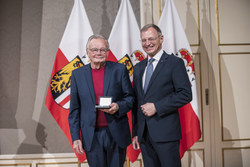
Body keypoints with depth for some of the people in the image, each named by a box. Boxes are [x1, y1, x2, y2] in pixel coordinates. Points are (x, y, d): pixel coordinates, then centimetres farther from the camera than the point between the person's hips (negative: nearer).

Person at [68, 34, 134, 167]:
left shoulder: (119, 69, 0)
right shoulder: (77, 74, 4)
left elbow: (130, 98, 4)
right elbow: (74, 110, 5)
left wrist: (118, 106, -18)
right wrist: (75, 138, 0)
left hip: (116, 134, 0)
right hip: (91, 136, 1)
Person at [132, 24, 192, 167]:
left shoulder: (175, 63, -3)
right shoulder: (139, 67, 15)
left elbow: (186, 94, -11)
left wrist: (156, 107, -16)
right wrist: (135, 133, 13)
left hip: (166, 132, -5)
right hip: (143, 133, 6)